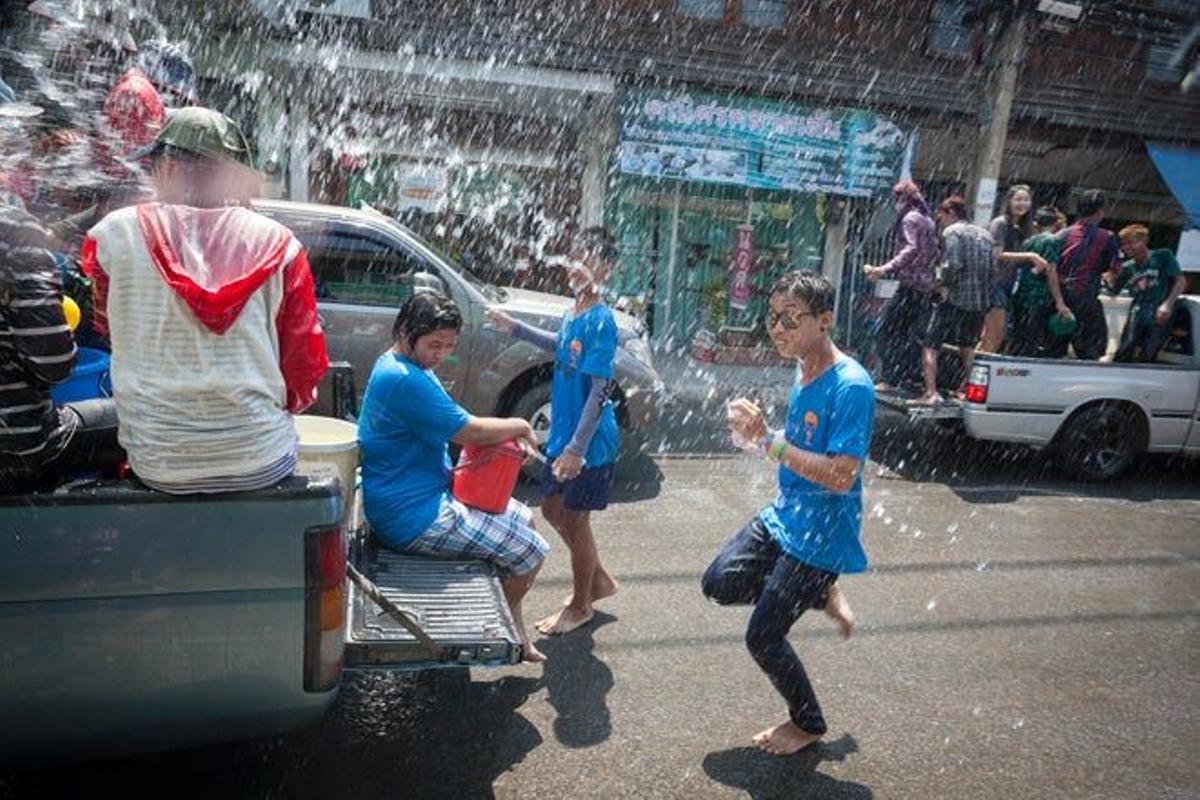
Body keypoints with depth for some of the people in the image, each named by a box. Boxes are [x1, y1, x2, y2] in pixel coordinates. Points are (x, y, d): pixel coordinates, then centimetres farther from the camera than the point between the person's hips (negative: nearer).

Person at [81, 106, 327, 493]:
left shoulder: (115, 234, -5)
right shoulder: (276, 243, -6)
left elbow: (106, 326, 11)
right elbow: (306, 365, -2)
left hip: (157, 464, 1)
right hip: (261, 461, 0)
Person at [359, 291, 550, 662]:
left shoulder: (400, 367, 10)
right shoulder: (404, 379, -24)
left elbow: (452, 424, 17)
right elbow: (469, 431, -22)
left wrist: (506, 435, 1)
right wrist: (520, 426, -4)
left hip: (431, 490, 11)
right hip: (413, 516, -11)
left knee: (523, 519, 18)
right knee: (531, 552, -7)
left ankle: (514, 629, 26)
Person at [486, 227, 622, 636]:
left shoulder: (601, 320, -21)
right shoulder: (572, 312, 4)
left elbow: (600, 391, -24)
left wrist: (577, 448, -26)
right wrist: (514, 327, 23)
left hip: (589, 440, -9)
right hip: (563, 432, 9)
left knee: (574, 520, 6)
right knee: (553, 510, 19)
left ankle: (580, 606, 28)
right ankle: (600, 579, 38)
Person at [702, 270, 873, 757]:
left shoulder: (851, 387, -24)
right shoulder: (804, 374, 3)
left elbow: (841, 475, -29)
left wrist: (768, 440, -31)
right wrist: (757, 432, -6)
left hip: (820, 535, -8)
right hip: (783, 515, 8)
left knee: (763, 638, 1)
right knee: (720, 584, 10)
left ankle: (808, 724, 29)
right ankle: (821, 595, 22)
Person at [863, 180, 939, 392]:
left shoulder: (910, 218, -7)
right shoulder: (928, 220, 20)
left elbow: (910, 249, -20)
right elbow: (934, 253, 21)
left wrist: (885, 269, -27)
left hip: (911, 284, -9)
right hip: (927, 285, 9)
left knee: (888, 328, -7)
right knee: (912, 333, 12)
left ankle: (888, 379, -11)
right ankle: (908, 377, 14)